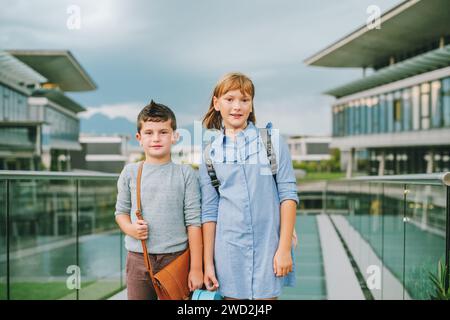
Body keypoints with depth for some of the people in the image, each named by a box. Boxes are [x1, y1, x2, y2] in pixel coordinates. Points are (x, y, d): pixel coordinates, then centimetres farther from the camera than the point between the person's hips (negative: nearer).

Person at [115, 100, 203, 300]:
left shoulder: (185, 173, -1)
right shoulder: (130, 172, 4)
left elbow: (193, 222, -3)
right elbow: (121, 211, 14)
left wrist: (196, 268, -6)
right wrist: (130, 228, -9)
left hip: (175, 258, -2)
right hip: (138, 259, 2)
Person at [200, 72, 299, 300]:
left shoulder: (273, 142, 1)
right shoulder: (210, 153, 5)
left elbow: (288, 195, -1)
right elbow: (209, 211, 5)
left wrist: (285, 248, -7)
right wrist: (208, 262, 3)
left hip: (267, 247, -1)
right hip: (229, 250, 1)